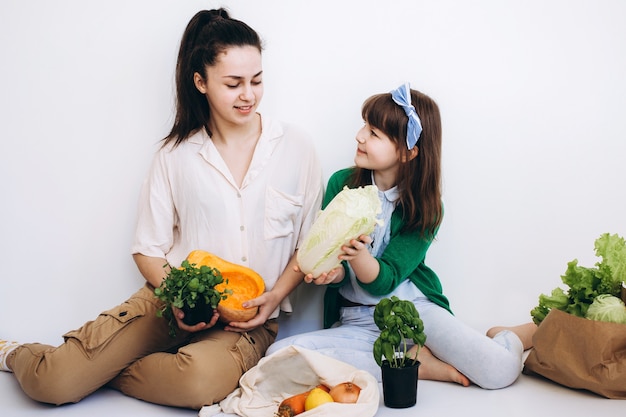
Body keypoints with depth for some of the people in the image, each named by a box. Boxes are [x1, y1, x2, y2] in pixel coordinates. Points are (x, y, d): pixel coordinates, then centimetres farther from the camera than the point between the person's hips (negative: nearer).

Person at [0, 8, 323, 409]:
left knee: (200, 381, -36)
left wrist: (274, 296, -9)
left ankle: (95, 371, -6)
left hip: (249, 318, 0)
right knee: (50, 382, -16)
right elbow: (149, 250, 5)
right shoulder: (176, 154, 4)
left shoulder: (295, 147, 2)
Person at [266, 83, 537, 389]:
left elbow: (383, 280, -14)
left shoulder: (424, 207, -6)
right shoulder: (342, 183, -1)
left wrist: (358, 254, -36)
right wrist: (334, 272, -25)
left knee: (501, 371, -26)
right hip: (358, 322, 3)